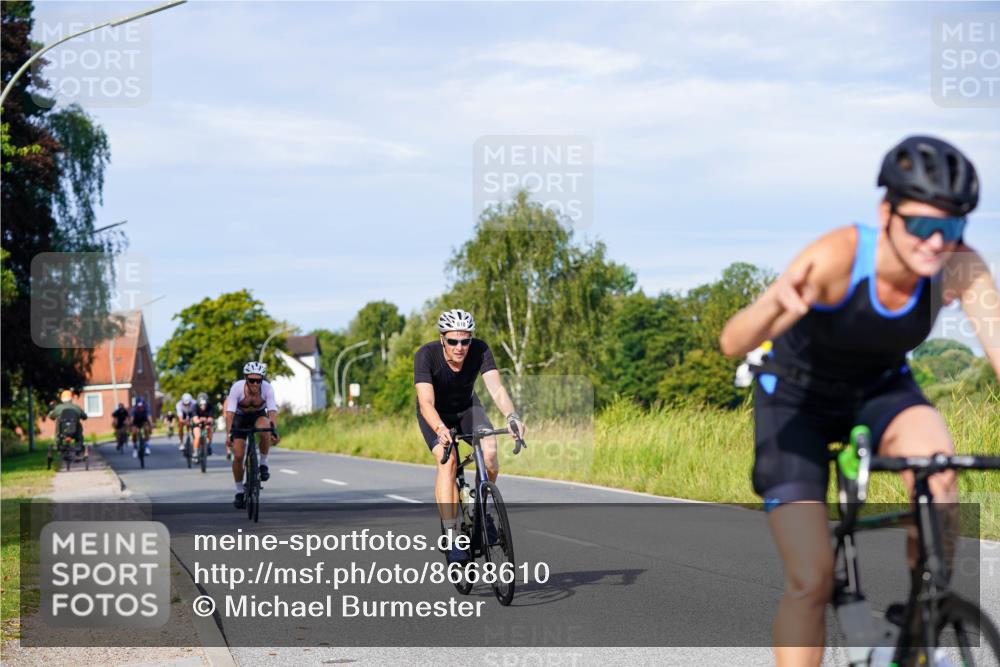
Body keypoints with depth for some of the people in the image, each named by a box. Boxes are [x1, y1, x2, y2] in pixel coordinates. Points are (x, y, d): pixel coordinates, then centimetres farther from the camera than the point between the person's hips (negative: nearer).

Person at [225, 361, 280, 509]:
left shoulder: (267, 388, -29)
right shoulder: (237, 388, -31)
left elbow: (272, 411, -34)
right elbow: (230, 412, -35)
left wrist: (274, 431, -50)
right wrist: (228, 433, -47)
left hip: (259, 415, 0)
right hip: (240, 417, 0)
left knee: (264, 428, -37)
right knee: (238, 456, -11)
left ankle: (263, 464, -16)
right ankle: (239, 491, 8)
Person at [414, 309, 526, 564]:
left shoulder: (480, 350, -26)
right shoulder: (426, 355, -32)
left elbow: (496, 388, -36)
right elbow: (426, 403, -40)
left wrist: (512, 416, -55)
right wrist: (440, 429, -60)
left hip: (467, 407, 2)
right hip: (436, 413, -2)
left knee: (490, 451, -26)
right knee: (447, 461, -28)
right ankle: (451, 540, -28)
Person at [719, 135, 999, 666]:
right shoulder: (836, 256, -34)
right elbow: (733, 343, -39)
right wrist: (776, 302, -61)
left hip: (880, 392, 3)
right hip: (797, 398, -2)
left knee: (936, 458, -31)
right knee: (810, 580, -12)